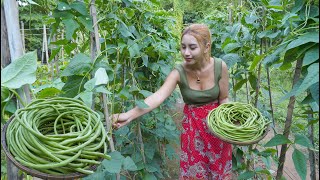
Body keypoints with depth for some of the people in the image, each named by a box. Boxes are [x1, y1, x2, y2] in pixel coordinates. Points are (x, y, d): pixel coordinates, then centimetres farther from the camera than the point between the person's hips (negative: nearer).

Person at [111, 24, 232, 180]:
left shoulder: (220, 67, -17)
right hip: (192, 125, 0)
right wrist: (129, 115, -49)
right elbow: (158, 96, -35)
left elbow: (223, 99, -6)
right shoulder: (179, 72, -20)